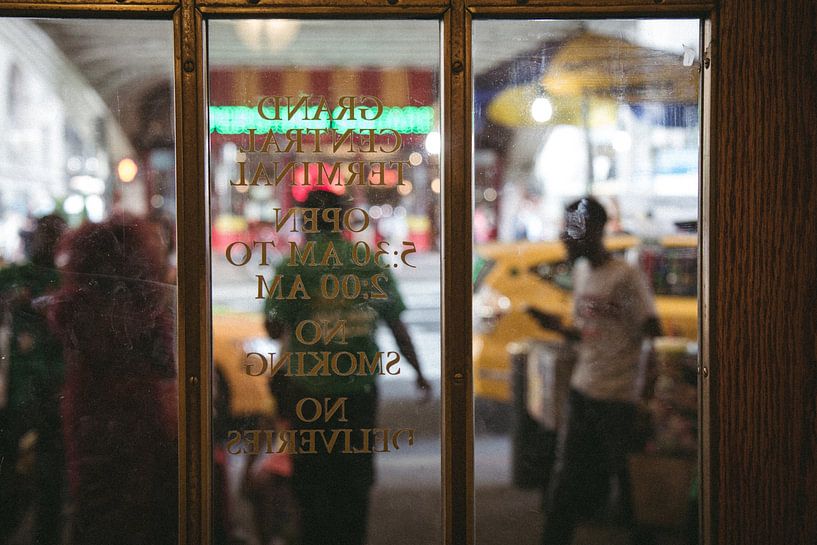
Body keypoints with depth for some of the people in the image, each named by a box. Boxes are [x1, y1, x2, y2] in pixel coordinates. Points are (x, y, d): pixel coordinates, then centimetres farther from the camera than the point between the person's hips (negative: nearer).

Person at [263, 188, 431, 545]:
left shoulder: (293, 268, -7)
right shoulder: (372, 264, 1)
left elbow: (274, 329, -7)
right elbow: (397, 327, 3)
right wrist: (418, 371, 12)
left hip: (310, 389, -2)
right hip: (361, 388, 2)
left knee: (311, 479, 9)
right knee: (355, 476, 14)